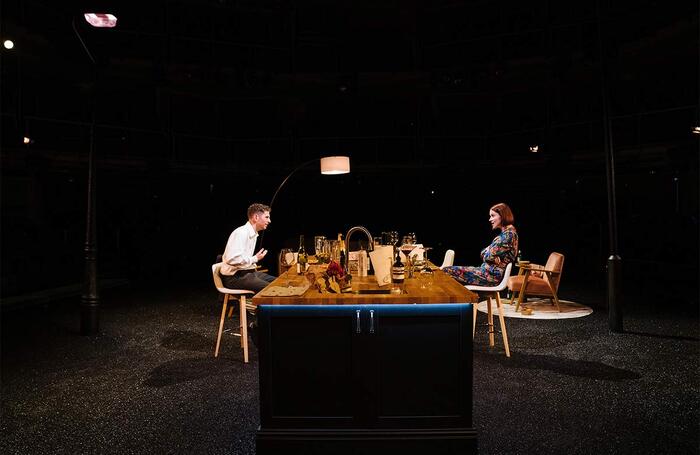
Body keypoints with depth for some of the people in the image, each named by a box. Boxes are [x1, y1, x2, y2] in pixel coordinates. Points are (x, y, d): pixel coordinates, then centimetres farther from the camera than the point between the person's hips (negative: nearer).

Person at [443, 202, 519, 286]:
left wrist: (485, 251, 2)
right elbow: (484, 253, 16)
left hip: (492, 275, -10)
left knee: (447, 271, -14)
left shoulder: (509, 233, -13)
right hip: (489, 270, 10)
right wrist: (487, 250, -4)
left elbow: (490, 255, -18)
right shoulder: (505, 233, 18)